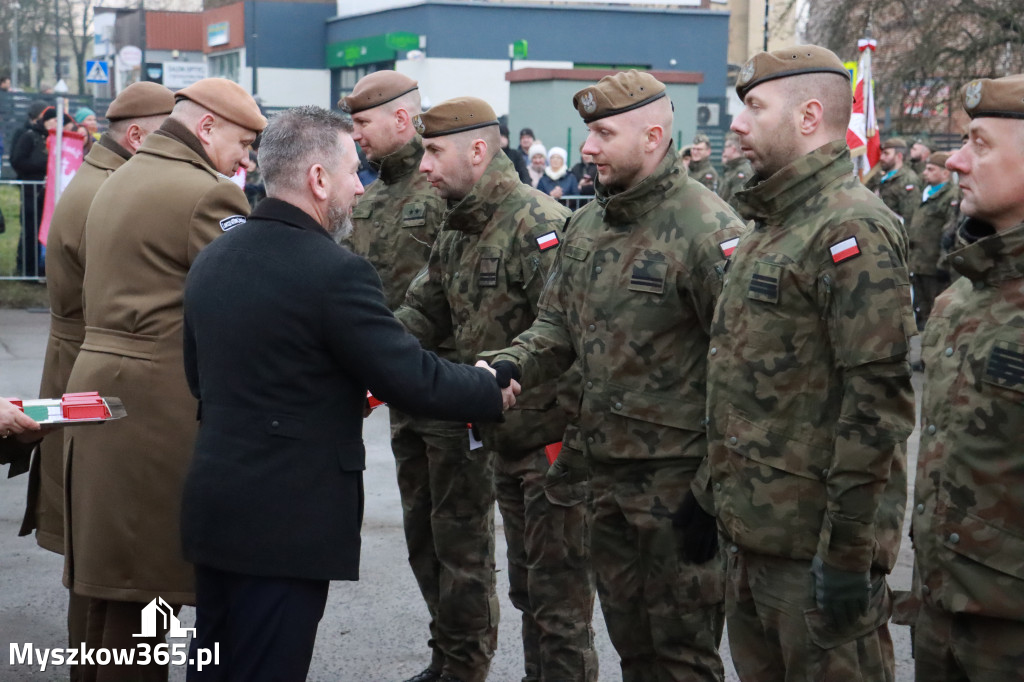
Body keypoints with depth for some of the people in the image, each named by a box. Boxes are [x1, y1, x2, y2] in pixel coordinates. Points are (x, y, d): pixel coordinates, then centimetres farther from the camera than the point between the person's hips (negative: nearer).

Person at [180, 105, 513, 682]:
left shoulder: (211, 260, 7)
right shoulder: (336, 272, -19)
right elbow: (414, 380, -16)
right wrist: (492, 391, 1)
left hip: (215, 504, 8)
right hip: (287, 518, -8)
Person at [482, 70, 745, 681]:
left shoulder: (706, 229, -16)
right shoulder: (587, 225, 10)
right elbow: (559, 323, 16)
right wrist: (510, 365, -5)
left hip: (680, 471, -8)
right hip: (606, 464, 8)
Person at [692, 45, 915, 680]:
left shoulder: (853, 231, -16)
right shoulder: (771, 227, 16)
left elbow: (879, 400, -22)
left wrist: (849, 549, -22)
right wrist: (716, 493, 20)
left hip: (813, 547, -10)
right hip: (752, 533, 10)